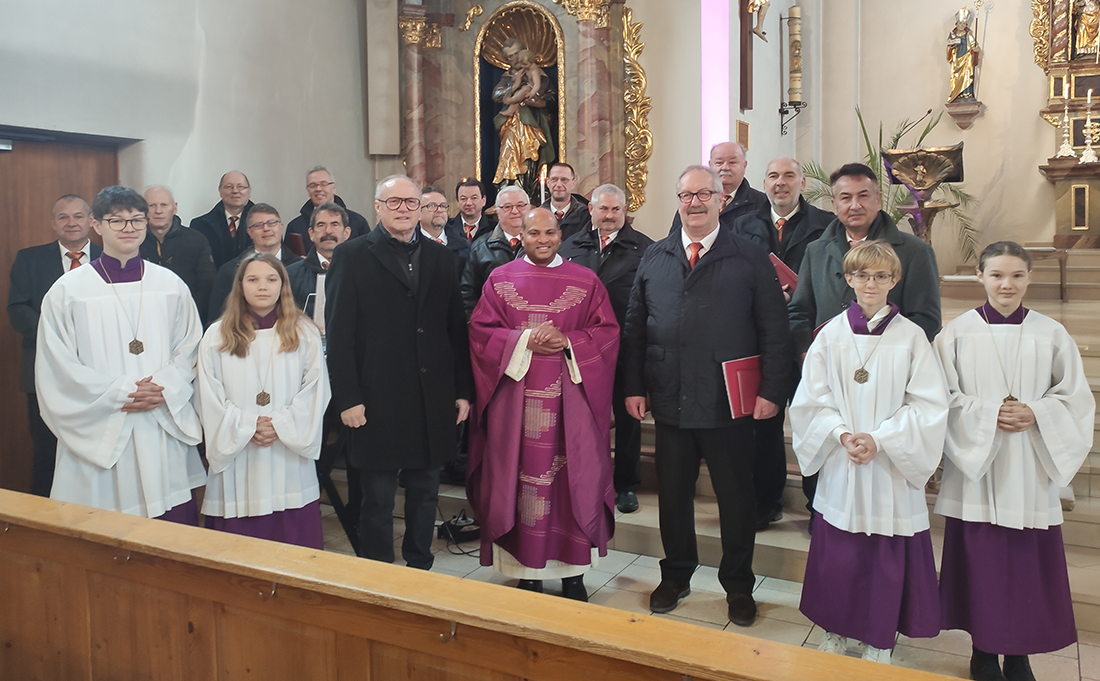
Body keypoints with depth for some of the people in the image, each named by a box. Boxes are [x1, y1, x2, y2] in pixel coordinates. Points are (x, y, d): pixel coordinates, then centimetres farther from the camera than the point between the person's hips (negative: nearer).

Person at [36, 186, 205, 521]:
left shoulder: (170, 285, 7)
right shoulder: (68, 290, 0)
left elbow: (190, 347, 7)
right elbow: (58, 367, -3)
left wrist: (165, 388, -11)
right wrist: (120, 392, -12)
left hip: (165, 428, 2)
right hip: (100, 435, -2)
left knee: (177, 526, 5)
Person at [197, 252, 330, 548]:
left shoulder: (304, 333, 5)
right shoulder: (217, 336, 5)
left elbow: (316, 389, 0)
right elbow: (209, 396, 1)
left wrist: (281, 425, -11)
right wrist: (247, 426, -10)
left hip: (290, 456, 0)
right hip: (237, 457, 0)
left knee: (294, 546, 4)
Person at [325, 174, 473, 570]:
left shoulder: (440, 257, 11)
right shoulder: (352, 256, 0)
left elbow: (456, 328, 10)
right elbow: (339, 333, -5)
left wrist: (463, 390, 6)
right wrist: (347, 398, -10)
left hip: (434, 401, 4)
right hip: (379, 400, -3)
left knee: (425, 492, 14)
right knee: (378, 498, 7)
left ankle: (420, 567, 31)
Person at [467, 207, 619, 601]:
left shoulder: (586, 281, 7)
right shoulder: (500, 280, 7)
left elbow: (607, 332, 3)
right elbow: (481, 330, 1)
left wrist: (567, 342, -13)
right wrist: (525, 340, -13)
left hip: (570, 396, 0)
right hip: (516, 396, 0)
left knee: (573, 477, 2)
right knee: (520, 475, 3)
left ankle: (573, 572, 15)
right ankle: (526, 570, 16)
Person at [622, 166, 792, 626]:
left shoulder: (751, 260, -1)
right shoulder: (654, 259, 8)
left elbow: (774, 332, -3)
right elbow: (635, 328, 9)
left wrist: (771, 391, -9)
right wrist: (634, 387, 3)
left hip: (730, 403, -2)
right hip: (669, 402, 3)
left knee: (735, 497, 10)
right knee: (672, 493, 13)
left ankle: (738, 586, 28)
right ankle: (676, 575, 33)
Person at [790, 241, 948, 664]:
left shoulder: (911, 337, -4)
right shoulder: (831, 334, 0)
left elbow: (928, 407, -7)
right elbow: (810, 399, 1)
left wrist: (879, 440, -16)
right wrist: (842, 434, -14)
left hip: (893, 467, -1)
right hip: (840, 467, 1)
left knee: (887, 558, 6)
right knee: (837, 554, 8)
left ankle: (879, 642, 25)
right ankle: (835, 632, 28)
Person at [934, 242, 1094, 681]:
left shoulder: (1051, 334, 3)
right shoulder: (957, 333, -2)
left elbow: (1076, 398, 5)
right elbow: (944, 398, -2)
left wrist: (1035, 414, -11)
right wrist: (988, 415, -15)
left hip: (1031, 470, 2)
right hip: (976, 467, -1)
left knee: (1029, 561, 6)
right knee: (981, 559, 5)